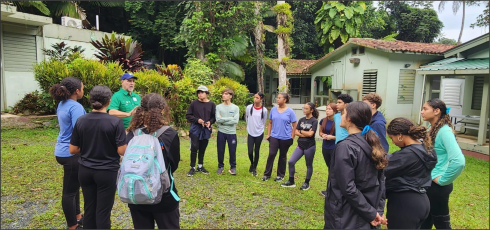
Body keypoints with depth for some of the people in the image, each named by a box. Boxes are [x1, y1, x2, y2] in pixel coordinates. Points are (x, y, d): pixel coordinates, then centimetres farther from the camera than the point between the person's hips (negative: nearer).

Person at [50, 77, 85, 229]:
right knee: (70, 190, 3)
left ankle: (77, 217, 38)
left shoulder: (62, 104, 9)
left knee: (73, 186, 22)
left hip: (63, 151, 10)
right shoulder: (75, 107, -20)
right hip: (71, 153, -10)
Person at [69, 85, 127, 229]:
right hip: (107, 172, -4)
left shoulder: (81, 121, -3)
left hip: (85, 171, 4)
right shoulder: (115, 122, -17)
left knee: (89, 208, 17)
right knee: (103, 211, 7)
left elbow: (73, 150, 1)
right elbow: (122, 151, -17)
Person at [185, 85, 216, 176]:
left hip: (206, 129, 2)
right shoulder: (194, 103, -3)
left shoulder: (211, 104, 2)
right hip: (195, 129, -2)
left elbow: (214, 116, 8)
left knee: (202, 149, 11)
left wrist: (210, 122, -11)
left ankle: (200, 166, 26)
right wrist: (197, 120, -14)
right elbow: (188, 115, 0)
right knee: (194, 148, -3)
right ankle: (192, 168, 8)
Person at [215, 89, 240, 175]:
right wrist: (230, 118, -13)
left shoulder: (235, 108, -1)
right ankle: (220, 166, 27)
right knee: (220, 151, 9)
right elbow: (218, 119, -12)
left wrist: (223, 121, -13)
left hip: (232, 133, 0)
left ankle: (233, 167, 24)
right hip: (221, 132, 1)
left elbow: (235, 121, -13)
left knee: (232, 151, 7)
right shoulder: (218, 107, 1)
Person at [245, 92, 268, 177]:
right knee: (250, 151, -1)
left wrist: (259, 128, 8)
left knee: (257, 151, 7)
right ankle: (252, 164, 30)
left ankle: (254, 168, 23)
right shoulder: (249, 107, -6)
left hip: (259, 134, -1)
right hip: (250, 133, 1)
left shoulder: (264, 110, -8)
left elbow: (264, 122, 6)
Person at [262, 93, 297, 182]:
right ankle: (267, 174, 8)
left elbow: (294, 126, -4)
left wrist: (292, 138, -7)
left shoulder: (290, 111, -7)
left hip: (285, 138, -2)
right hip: (274, 137, 2)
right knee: (271, 154, -5)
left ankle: (280, 175, 23)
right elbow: (270, 123, 10)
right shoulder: (273, 110, 2)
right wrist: (268, 134, 5)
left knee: (282, 156, 10)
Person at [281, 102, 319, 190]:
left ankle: (306, 183, 25)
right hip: (300, 145, 5)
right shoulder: (301, 120, 8)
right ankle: (291, 181, 11)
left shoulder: (314, 121, -7)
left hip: (310, 146, -5)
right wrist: (305, 134, -12)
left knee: (309, 165, 8)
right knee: (291, 162, -2)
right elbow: (296, 132, 2)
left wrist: (301, 131, -3)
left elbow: (310, 134, -16)